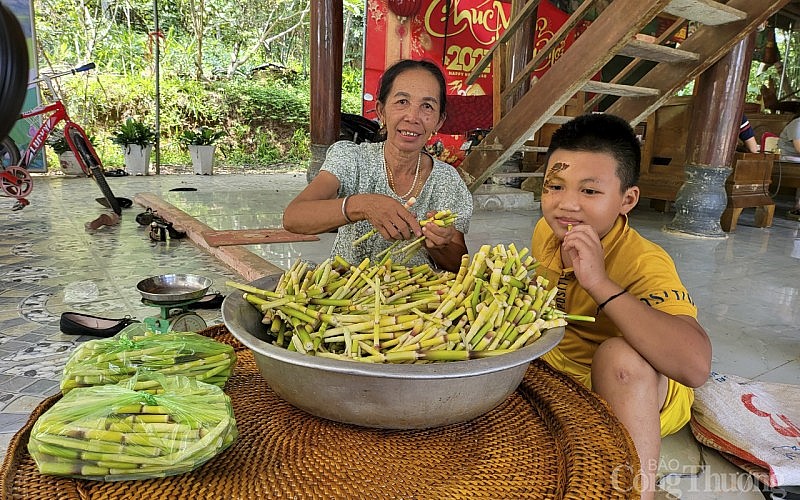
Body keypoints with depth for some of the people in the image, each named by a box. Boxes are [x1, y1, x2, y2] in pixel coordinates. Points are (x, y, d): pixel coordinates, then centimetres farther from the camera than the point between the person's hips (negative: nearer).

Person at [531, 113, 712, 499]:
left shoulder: (644, 264, -30)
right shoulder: (545, 232, -9)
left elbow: (696, 366, -47)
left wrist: (599, 283, -48)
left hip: (639, 395, -6)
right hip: (559, 369, 6)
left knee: (619, 354, -37)